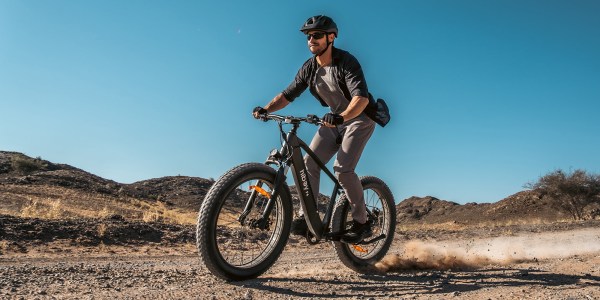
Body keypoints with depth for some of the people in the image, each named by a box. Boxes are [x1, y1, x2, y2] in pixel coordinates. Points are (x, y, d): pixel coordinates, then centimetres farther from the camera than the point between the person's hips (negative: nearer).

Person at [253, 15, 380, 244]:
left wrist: (342, 116, -53)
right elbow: (288, 94, -2)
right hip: (335, 119, 6)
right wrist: (266, 109, -19)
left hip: (359, 117, -6)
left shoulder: (346, 62, -22)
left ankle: (362, 223, -5)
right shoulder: (309, 68, -3)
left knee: (343, 169, -21)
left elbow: (362, 97, -35)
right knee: (309, 163, -8)